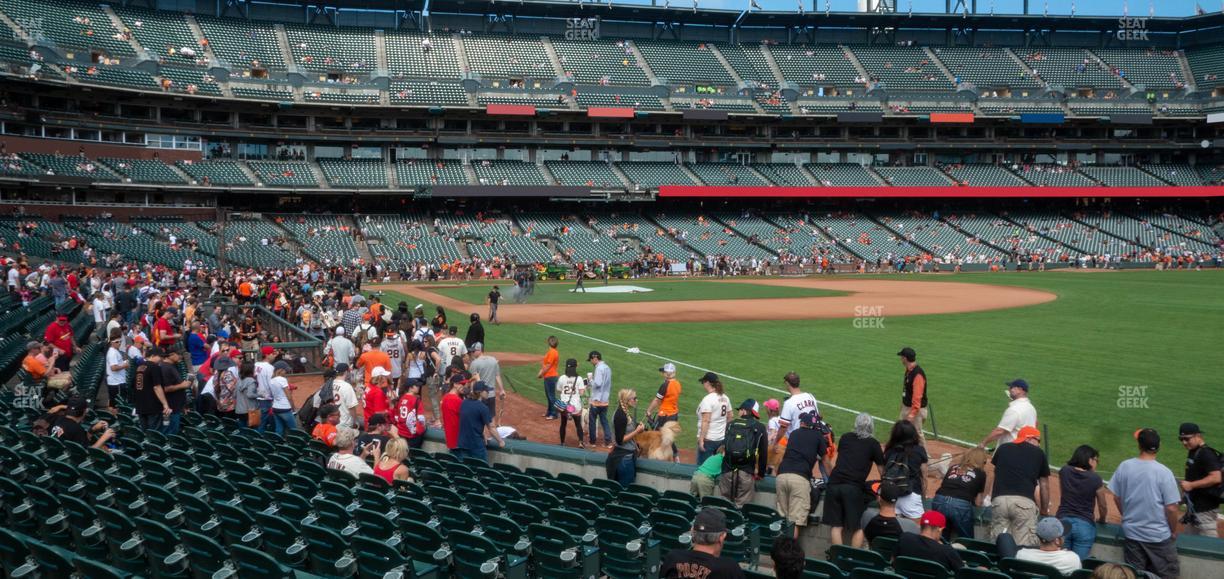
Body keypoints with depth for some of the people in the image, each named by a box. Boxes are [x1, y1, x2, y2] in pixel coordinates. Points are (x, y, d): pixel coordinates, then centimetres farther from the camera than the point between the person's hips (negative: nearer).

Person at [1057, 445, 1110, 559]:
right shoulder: (1095, 479, -6)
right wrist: (1101, 520, 26)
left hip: (1062, 522, 2)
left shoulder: (1063, 472, 3)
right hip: (1085, 526, -2)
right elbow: (1103, 506, 5)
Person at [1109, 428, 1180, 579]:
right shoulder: (1164, 472, -17)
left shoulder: (1124, 466, -6)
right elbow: (1171, 508, -15)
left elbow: (1116, 498, 4)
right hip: (1159, 536, -4)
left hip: (1131, 533, 4)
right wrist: (1173, 532, 3)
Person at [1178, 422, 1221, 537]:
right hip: (1195, 506, 10)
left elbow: (1216, 478, -27)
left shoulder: (1206, 454, -19)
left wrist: (1191, 485, -25)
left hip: (1205, 509, -10)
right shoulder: (1192, 452, 11)